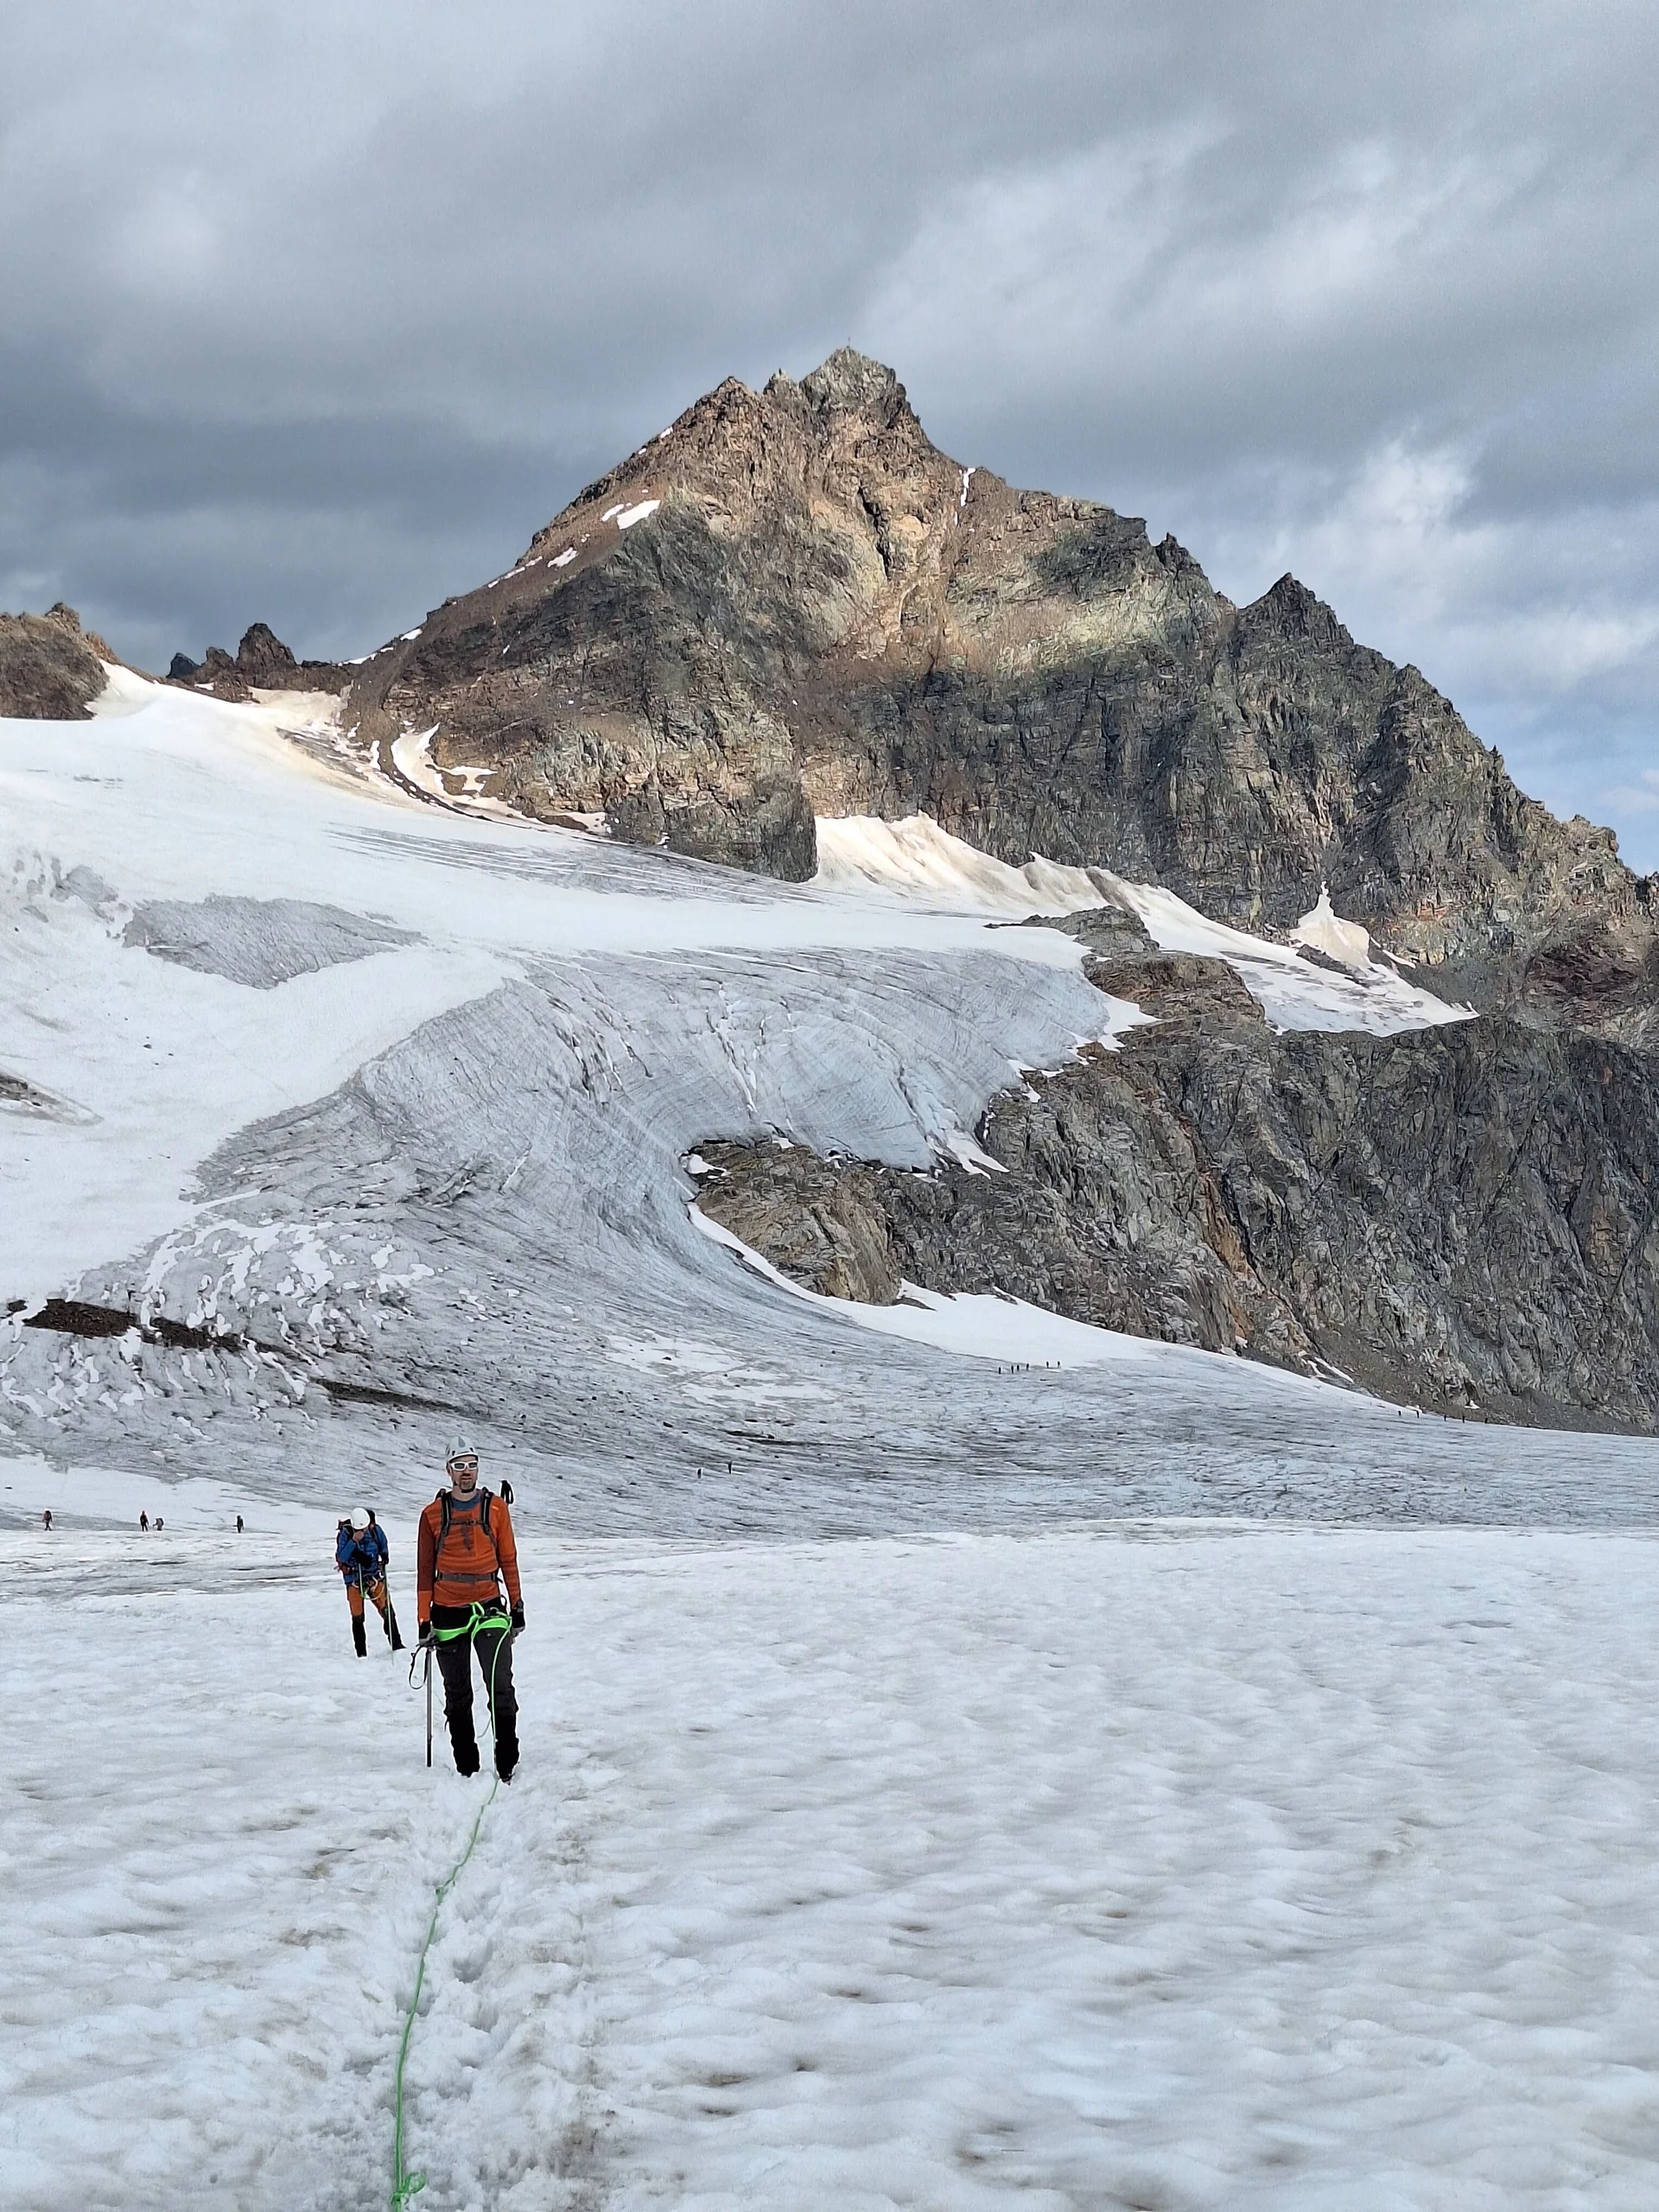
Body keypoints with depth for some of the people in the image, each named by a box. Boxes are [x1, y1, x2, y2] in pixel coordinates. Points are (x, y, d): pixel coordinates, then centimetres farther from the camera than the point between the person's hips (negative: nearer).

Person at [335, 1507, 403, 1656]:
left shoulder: (376, 1530, -5)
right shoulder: (345, 1533, -13)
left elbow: (384, 1549, 13)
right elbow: (341, 1557, -20)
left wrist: (384, 1558, -7)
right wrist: (353, 1541, -29)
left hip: (374, 1575, 2)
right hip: (354, 1579, -2)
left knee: (387, 1609, -4)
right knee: (357, 1617, 1)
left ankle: (396, 1643, 6)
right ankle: (361, 1651, 11)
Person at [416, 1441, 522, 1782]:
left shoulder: (495, 1508, 4)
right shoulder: (433, 1514, 3)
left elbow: (508, 1559, 9)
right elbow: (425, 1569, 6)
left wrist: (517, 1606, 7)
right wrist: (424, 1619, 4)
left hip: (488, 1608, -1)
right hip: (448, 1612, 1)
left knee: (500, 1687, -14)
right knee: (457, 1695, 8)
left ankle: (507, 1762, -8)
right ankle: (465, 1765, 16)